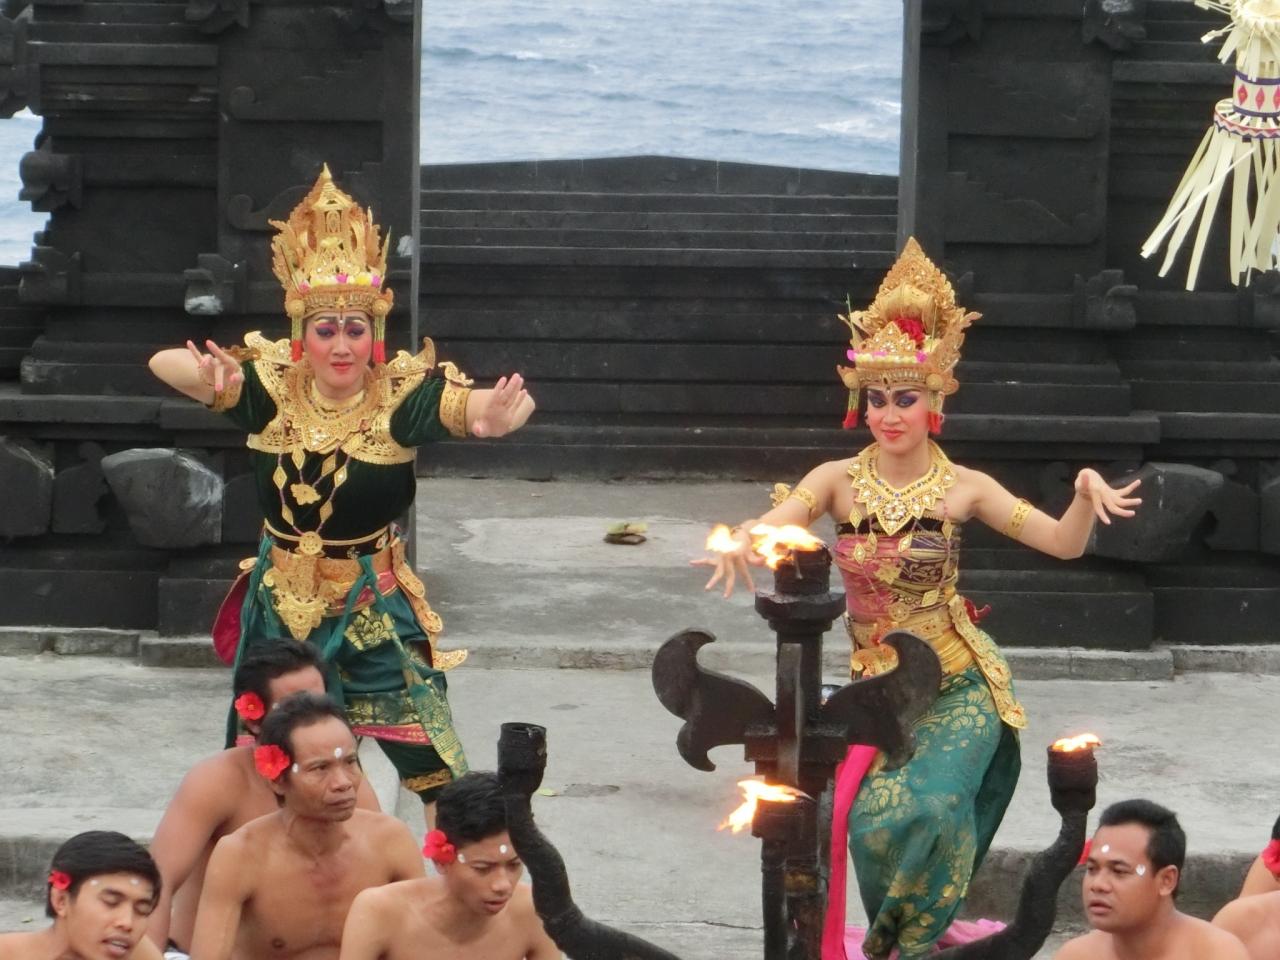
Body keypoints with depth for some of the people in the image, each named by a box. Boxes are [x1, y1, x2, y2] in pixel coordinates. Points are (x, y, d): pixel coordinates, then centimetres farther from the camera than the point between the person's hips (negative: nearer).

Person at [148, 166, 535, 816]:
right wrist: (206, 375, -42)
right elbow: (163, 363, -18)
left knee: (435, 767, -7)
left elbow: (474, 406, -32)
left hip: (375, 612, -2)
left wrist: (496, 415, -57)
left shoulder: (401, 394, -17)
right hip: (281, 609, 2)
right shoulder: (269, 387, -11)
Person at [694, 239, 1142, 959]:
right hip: (876, 679, 2)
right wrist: (741, 544, -42)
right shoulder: (841, 481, -3)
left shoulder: (962, 488, -5)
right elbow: (772, 526, -18)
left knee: (930, 806, -21)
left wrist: (1088, 493, -26)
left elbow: (1064, 543, -6)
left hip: (959, 682, -2)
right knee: (874, 816, -13)